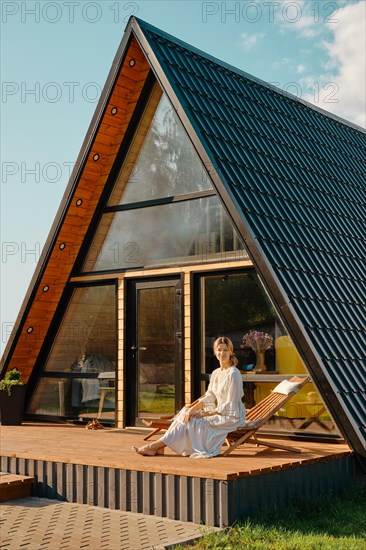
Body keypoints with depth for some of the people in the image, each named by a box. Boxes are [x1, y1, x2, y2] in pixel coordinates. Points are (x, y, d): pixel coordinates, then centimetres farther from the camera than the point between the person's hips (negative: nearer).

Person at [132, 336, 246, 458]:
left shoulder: (233, 374, -16)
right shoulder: (216, 373, 11)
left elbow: (230, 405, -17)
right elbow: (209, 397, 8)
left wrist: (207, 413, -16)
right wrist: (192, 409, -8)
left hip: (231, 416, -8)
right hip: (220, 412, 8)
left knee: (191, 421, -19)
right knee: (185, 414, -8)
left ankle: (154, 446, -14)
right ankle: (159, 448, -17)